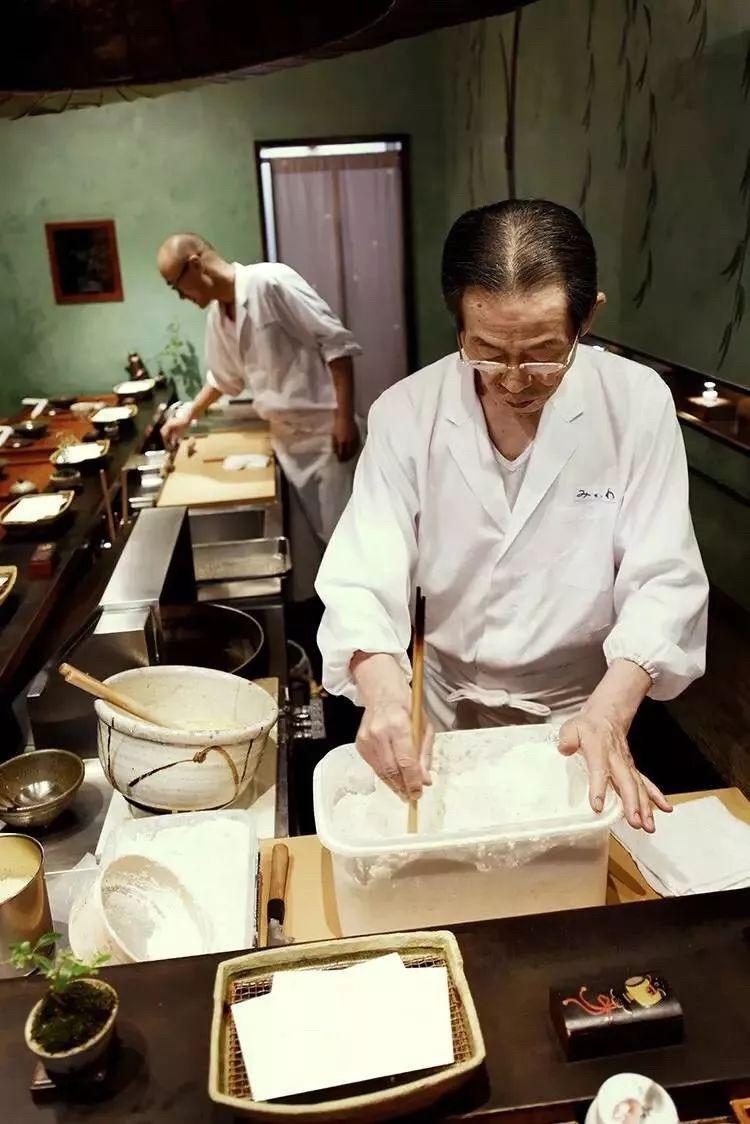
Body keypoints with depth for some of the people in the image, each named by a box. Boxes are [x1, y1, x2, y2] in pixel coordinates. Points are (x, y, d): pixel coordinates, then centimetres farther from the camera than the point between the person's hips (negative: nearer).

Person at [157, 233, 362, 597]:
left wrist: (344, 418, -21)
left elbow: (337, 342, -19)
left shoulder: (271, 282, -17)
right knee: (303, 537, 12)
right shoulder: (217, 316, 8)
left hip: (325, 431, -7)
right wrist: (188, 415, 30)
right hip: (285, 437, 7)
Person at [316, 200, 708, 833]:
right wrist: (382, 688, -37)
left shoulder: (638, 403, -12)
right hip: (447, 715, 1)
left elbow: (664, 581, -14)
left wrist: (609, 712, -30)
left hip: (583, 715, 0)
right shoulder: (407, 413, -11)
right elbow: (365, 575, -17)